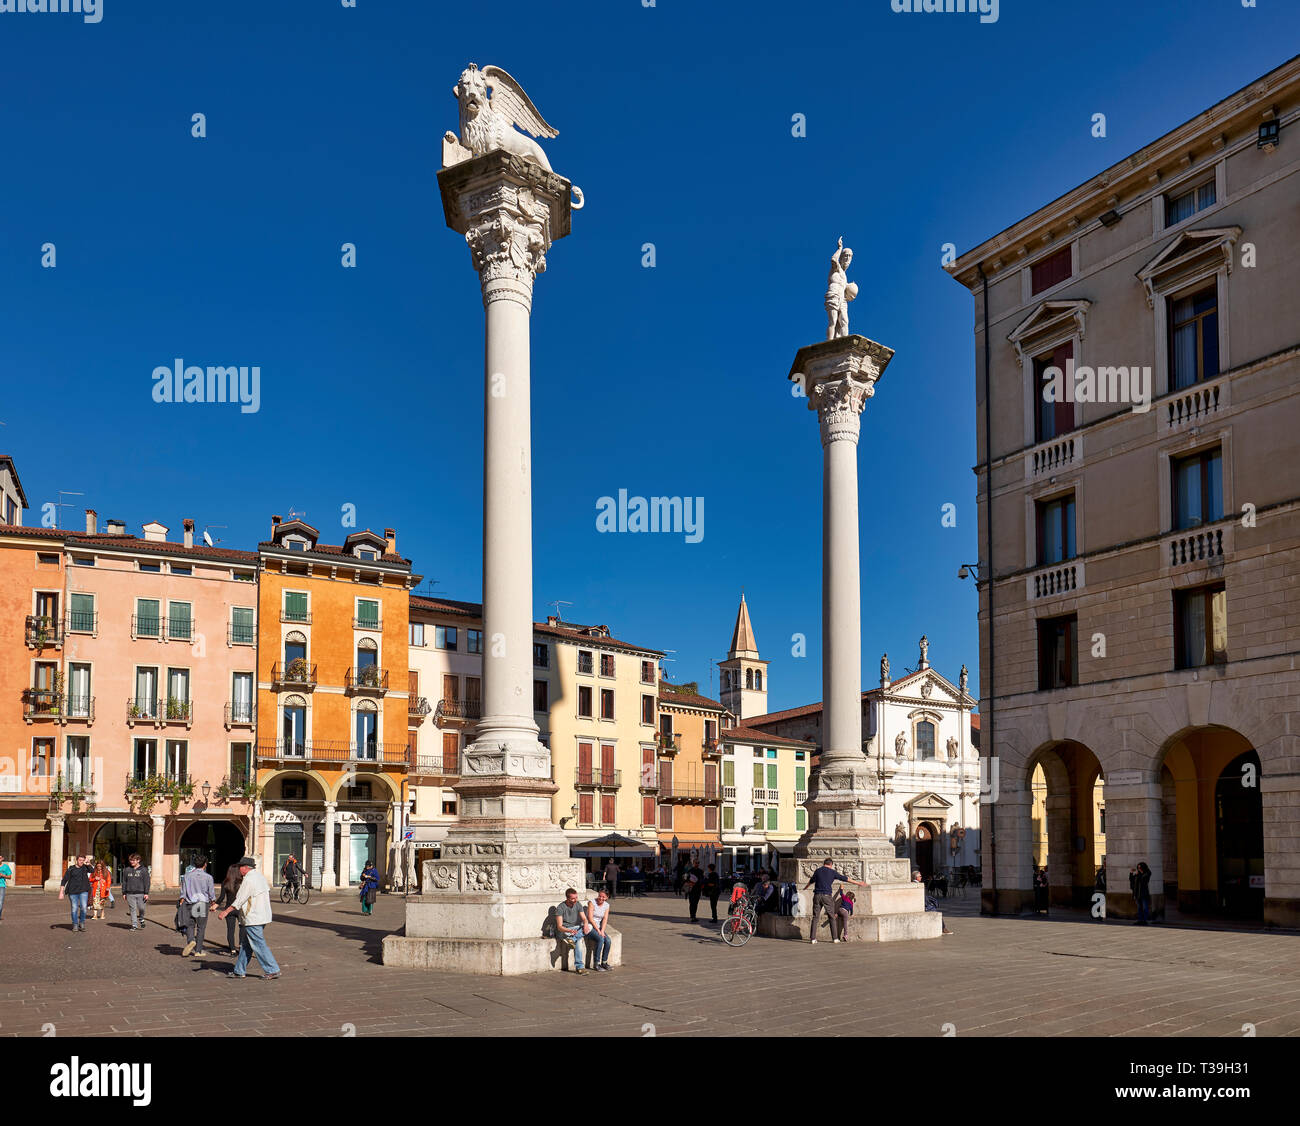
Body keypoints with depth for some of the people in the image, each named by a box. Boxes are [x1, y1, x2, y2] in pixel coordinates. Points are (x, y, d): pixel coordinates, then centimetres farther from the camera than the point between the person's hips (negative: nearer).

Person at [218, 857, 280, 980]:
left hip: (253, 918, -10)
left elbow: (239, 900, -15)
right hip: (263, 915, 10)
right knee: (246, 944, 15)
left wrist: (226, 912, -8)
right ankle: (239, 971, 20)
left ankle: (272, 970, -4)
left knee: (259, 945, -5)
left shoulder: (248, 880, -15)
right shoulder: (260, 876, 13)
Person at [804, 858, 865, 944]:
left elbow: (811, 881, 27)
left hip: (817, 896, 2)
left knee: (815, 917, 4)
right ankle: (835, 938, 5)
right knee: (831, 917, 8)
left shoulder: (817, 871, 9)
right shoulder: (832, 872, 2)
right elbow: (845, 879, 9)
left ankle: (813, 938, -1)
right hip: (827, 896, -2)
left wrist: (805, 887, 49)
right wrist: (858, 883, 18)